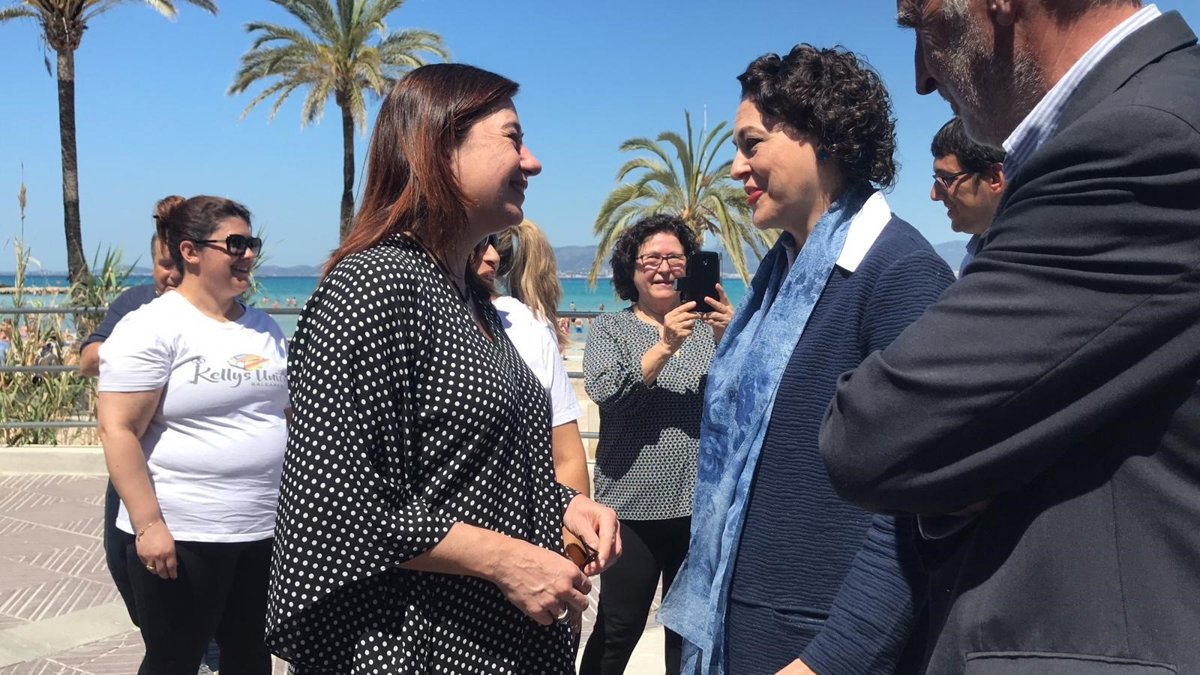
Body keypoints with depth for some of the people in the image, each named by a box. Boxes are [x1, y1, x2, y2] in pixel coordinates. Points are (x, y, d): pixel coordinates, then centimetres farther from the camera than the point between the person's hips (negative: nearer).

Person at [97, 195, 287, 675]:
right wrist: (148, 524, -19)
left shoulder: (263, 327, 10)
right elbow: (118, 430, -15)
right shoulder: (151, 328, -11)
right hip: (182, 533, -6)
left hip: (267, 527, 6)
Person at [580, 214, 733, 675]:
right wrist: (665, 346, -25)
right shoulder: (610, 328, 3)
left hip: (699, 503, 3)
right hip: (633, 503, -3)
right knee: (619, 628, 1)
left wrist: (726, 340, -20)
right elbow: (604, 391, -14)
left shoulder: (706, 325, 9)